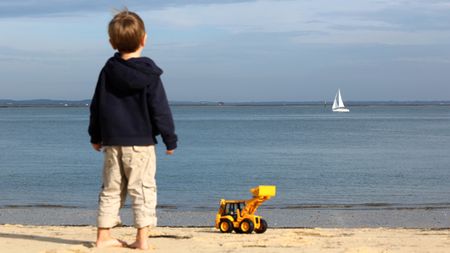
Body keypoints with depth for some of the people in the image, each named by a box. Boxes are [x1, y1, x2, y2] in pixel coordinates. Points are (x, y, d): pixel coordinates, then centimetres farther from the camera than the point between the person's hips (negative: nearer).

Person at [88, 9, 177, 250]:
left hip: (112, 142, 4)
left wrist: (96, 136, 21)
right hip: (141, 142, -4)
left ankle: (103, 236, 16)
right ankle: (142, 238, -3)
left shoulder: (107, 71, 4)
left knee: (111, 189, 12)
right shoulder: (149, 76, -9)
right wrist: (170, 139, 0)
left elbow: (96, 107, 10)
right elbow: (160, 110, -8)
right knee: (143, 189, 0)